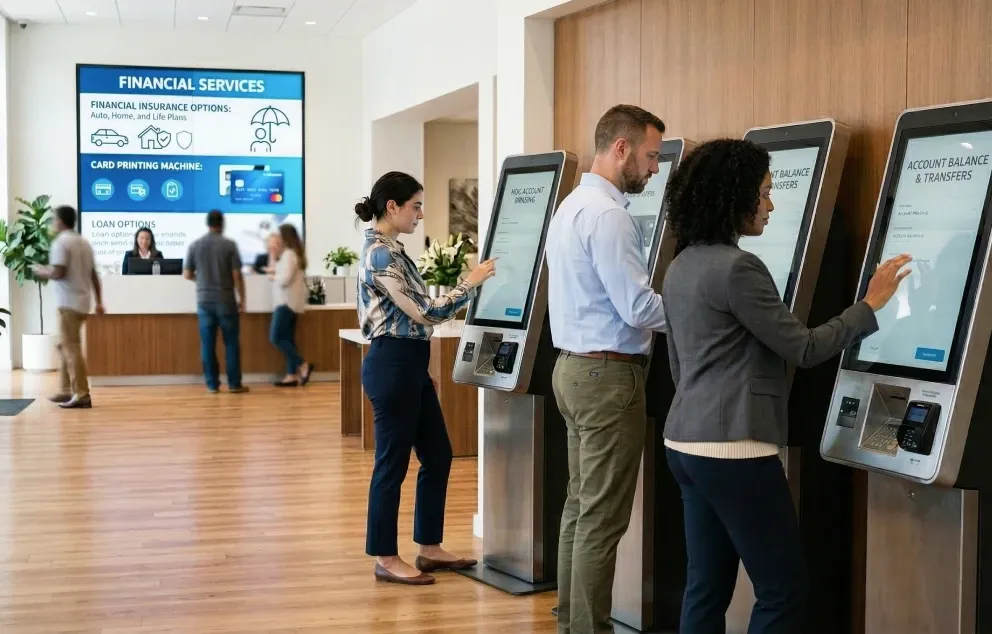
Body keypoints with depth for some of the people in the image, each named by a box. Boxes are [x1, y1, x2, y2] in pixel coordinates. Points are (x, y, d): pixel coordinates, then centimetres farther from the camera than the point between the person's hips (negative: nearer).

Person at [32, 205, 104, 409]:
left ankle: (81, 394, -12)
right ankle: (66, 391, 18)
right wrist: (99, 301, 16)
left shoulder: (61, 242, -11)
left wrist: (40, 272, -1)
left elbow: (58, 273, -20)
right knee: (65, 345, 16)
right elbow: (94, 275, 15)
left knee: (71, 348, -8)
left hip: (69, 303, -9)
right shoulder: (84, 242, 15)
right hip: (81, 301, 9)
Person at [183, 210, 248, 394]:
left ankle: (212, 384, 6)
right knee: (231, 343, 4)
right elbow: (237, 275, -7)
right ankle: (234, 384, 4)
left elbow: (187, 275, 6)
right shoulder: (229, 244, -6)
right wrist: (241, 299, 3)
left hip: (204, 300, 3)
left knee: (208, 344, 5)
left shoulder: (194, 245, 2)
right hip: (226, 300, -2)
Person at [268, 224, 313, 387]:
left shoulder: (289, 254, -15)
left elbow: (285, 279, -21)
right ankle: (292, 375, 6)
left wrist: (274, 276, -4)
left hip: (287, 302, -10)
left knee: (276, 338, -10)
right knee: (287, 338, 8)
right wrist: (275, 272, 2)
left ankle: (303, 365, -11)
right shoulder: (292, 253, 16)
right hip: (290, 302, 10)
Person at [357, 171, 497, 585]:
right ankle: (385, 558, 10)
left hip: (409, 365, 10)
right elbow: (424, 313, -19)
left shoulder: (390, 250, 14)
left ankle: (429, 548, 23)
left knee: (438, 454, 13)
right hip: (392, 365, -10)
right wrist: (471, 284, -11)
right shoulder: (381, 254, -17)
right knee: (393, 463, -1)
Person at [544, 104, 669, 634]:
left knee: (580, 505, 15)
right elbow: (639, 308, -21)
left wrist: (684, 302, 19)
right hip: (608, 374, -10)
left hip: (574, 368, 10)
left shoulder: (572, 205, 15)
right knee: (603, 517, -4)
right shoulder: (607, 215, -17)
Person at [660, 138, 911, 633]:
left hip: (686, 443, 9)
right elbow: (802, 349, -12)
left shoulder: (681, 267, 12)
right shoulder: (737, 268, -16)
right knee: (783, 590, 1)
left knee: (707, 587, 12)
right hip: (732, 450, -9)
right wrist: (871, 305, -2)